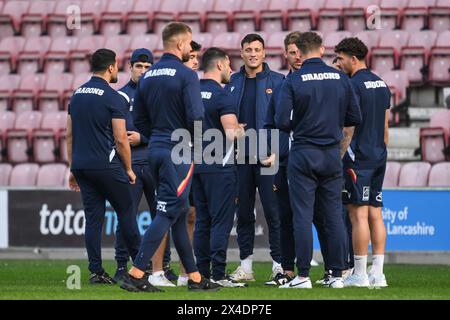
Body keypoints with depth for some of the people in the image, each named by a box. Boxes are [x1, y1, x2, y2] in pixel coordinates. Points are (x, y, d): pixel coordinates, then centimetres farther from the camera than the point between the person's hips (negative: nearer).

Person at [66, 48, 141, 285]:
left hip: (81, 165, 6)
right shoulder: (113, 98, -9)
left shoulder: (77, 95, 11)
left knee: (93, 217, 6)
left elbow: (70, 135, 14)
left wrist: (73, 169, 19)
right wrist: (129, 169, 1)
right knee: (125, 212, 5)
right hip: (107, 165, -6)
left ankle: (96, 271, 2)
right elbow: (121, 139, -10)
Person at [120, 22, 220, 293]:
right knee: (168, 213, -7)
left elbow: (139, 120, 14)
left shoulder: (148, 77, 10)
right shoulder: (186, 75, -12)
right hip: (179, 151, -8)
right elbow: (196, 118, -19)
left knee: (179, 214, 14)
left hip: (156, 149, 8)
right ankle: (136, 275, -14)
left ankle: (195, 278, 19)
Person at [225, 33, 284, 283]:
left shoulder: (277, 82, 3)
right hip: (240, 157, 3)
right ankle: (245, 265, 12)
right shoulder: (233, 83, 13)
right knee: (244, 213, 6)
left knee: (273, 211, -5)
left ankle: (279, 264, -1)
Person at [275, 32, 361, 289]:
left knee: (303, 215, 0)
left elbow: (282, 121, -12)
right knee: (334, 215, 8)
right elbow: (355, 118, 4)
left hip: (303, 152, -3)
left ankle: (303, 275, -2)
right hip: (332, 154, 3)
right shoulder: (341, 79, 1)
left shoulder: (293, 81, -8)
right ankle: (337, 275, 9)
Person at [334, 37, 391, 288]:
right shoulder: (382, 85, 14)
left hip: (358, 157, -8)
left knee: (359, 214, -7)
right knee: (375, 214, 8)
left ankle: (360, 275, -7)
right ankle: (378, 274, 6)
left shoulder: (354, 85, -11)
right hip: (379, 157, 8)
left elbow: (349, 127, -15)